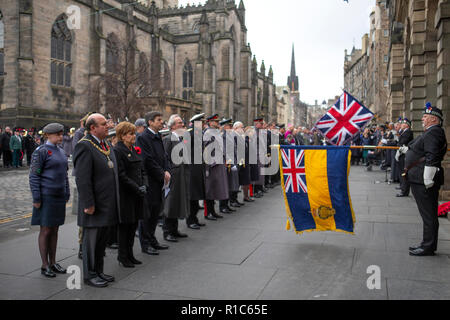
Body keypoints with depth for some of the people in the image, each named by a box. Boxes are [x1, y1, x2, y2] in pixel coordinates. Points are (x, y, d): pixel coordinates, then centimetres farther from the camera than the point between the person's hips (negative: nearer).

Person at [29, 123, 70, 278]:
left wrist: (66, 194, 14)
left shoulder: (61, 151, 13)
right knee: (45, 230, 0)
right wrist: (36, 198, -14)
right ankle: (45, 265, 10)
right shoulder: (40, 152, -9)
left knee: (55, 230, 12)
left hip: (59, 197, 7)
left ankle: (53, 263, 21)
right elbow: (34, 176, -11)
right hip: (46, 197, -7)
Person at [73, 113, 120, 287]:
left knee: (102, 240, 17)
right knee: (91, 240, 5)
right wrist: (88, 204, -21)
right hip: (95, 205, -8)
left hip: (107, 204, 9)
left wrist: (114, 202, 18)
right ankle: (89, 275, 18)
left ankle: (98, 271, 30)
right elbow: (82, 178, -20)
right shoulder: (84, 146, -15)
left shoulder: (107, 145, 13)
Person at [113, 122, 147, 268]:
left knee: (133, 225, 13)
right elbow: (121, 175, -17)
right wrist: (137, 188, -17)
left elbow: (142, 170, 15)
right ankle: (123, 257, 16)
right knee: (124, 226, 3)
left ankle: (129, 254, 25)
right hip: (125, 196, -8)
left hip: (137, 195, 8)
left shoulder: (135, 150, 13)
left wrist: (144, 185, -1)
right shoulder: (117, 150, -11)